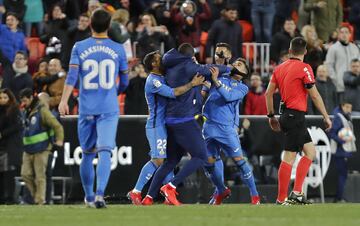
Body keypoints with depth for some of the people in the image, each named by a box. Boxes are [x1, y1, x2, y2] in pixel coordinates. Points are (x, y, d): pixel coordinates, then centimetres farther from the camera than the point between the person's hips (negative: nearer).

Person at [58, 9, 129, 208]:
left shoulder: (79, 47, 2)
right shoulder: (118, 49, 4)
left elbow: (72, 75, -10)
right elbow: (124, 82, 11)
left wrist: (64, 101, -14)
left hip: (86, 109, 1)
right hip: (109, 109, -1)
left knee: (87, 154, 14)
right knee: (105, 152, -10)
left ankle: (89, 197, 22)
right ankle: (100, 194, -28)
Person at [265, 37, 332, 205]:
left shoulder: (280, 68, 11)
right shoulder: (304, 68, -10)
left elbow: (268, 93, 13)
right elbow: (315, 96, -10)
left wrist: (271, 116, 20)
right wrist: (326, 117, -2)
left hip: (286, 115, 8)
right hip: (296, 116, -8)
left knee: (310, 151, 14)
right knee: (289, 158, -7)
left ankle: (297, 192, 8)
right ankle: (281, 199, -7)